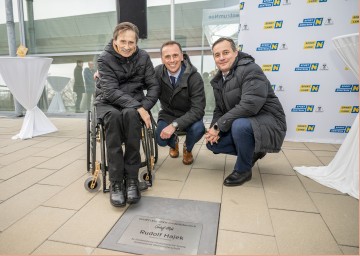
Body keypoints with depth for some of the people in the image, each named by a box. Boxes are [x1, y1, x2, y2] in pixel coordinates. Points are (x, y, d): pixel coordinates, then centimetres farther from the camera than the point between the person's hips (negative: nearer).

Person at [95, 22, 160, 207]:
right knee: (113, 116, -37)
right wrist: (137, 107, -29)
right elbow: (110, 91, -18)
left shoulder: (143, 57, 2)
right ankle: (115, 182, -32)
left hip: (134, 105, 1)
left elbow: (154, 86, 0)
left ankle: (131, 179, -30)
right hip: (108, 103, -1)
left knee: (130, 115, -35)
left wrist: (144, 106, -19)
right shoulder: (105, 58, -6)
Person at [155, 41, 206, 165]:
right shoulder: (157, 73, -15)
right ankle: (174, 142, 20)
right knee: (161, 139, -23)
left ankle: (187, 148, 8)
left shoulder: (194, 77, -23)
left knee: (198, 129, -32)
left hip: (189, 116, -1)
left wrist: (175, 125, -37)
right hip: (168, 114, 2)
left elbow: (198, 109, -27)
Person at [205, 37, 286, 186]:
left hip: (267, 123, -8)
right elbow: (219, 109, 10)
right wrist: (214, 128, -12)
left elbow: (249, 106, -30)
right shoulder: (218, 80, 8)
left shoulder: (250, 70, -18)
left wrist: (219, 126, -26)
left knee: (240, 125, -37)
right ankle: (252, 152, 15)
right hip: (241, 124, 8)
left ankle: (243, 170, -11)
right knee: (211, 143, -3)